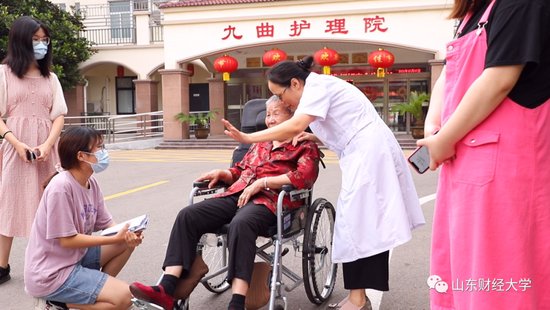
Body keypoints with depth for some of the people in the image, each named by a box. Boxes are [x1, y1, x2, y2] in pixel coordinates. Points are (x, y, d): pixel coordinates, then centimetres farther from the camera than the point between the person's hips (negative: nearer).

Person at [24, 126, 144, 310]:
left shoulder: (91, 183, 2)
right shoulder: (61, 186, -23)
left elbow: (107, 224, 5)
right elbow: (67, 240, -21)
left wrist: (128, 235, -16)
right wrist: (116, 238, -20)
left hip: (76, 257, 9)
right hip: (51, 274, -9)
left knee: (127, 243, 5)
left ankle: (98, 290, 9)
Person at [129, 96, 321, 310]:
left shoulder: (305, 147, 10)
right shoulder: (260, 145, 31)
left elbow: (304, 177, -10)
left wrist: (262, 182, -15)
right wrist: (221, 173, 13)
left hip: (269, 199, -7)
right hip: (237, 195, 7)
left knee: (240, 224, -40)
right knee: (188, 216, -16)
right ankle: (166, 290, -24)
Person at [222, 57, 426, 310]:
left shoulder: (317, 86, -11)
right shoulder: (320, 88, 18)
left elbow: (294, 127, -26)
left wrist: (248, 138, -22)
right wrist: (315, 138, 7)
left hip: (368, 153, -10)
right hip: (367, 153, 10)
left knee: (358, 223, -7)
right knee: (364, 222, 8)